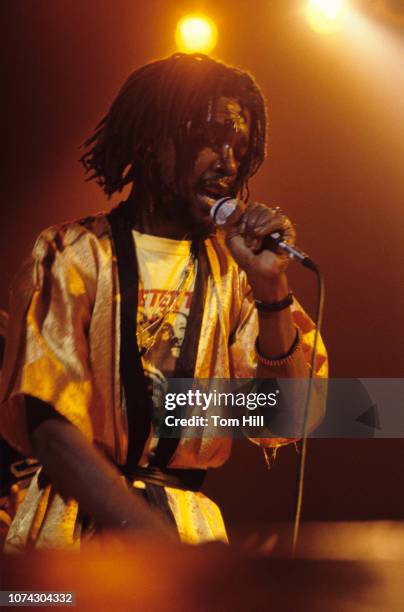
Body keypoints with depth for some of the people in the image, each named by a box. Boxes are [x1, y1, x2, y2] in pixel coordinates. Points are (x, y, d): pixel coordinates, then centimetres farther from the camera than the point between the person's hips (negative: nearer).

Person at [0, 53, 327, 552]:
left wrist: (271, 289, -13)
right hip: (77, 516, -4)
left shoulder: (232, 270, 7)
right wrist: (159, 542, -25)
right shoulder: (77, 256, -2)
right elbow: (50, 427, -12)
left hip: (192, 524, 4)